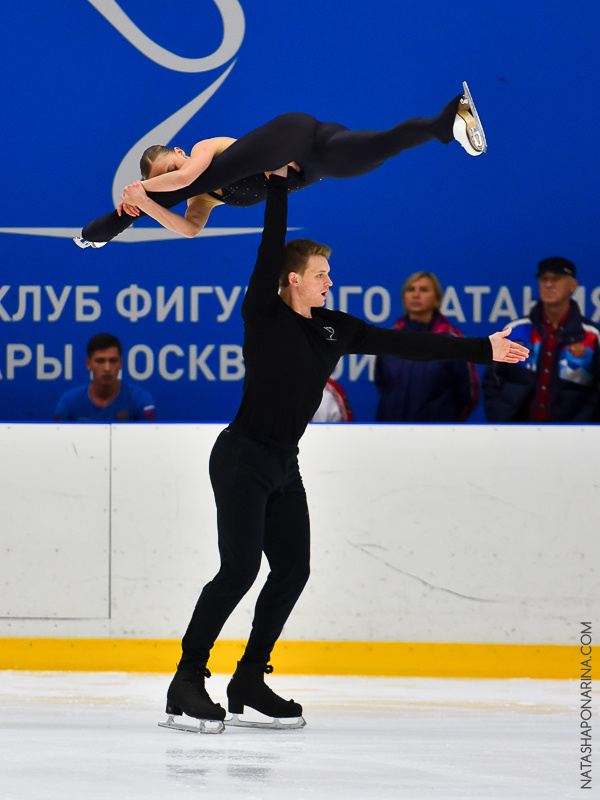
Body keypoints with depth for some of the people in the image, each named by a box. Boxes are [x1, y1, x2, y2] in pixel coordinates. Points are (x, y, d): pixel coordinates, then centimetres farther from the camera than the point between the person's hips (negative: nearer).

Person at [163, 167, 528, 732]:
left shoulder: (334, 328, 10)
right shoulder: (263, 317, -9)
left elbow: (402, 344, 12)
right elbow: (270, 250, -18)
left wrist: (481, 350, 13)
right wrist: (278, 183, -16)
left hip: (284, 466, 8)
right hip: (242, 457, -8)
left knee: (292, 569, 5)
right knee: (239, 569, -15)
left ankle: (249, 680, 15)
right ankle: (187, 682, -11)